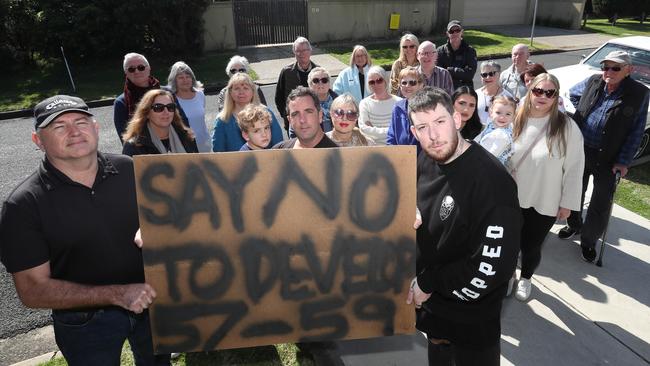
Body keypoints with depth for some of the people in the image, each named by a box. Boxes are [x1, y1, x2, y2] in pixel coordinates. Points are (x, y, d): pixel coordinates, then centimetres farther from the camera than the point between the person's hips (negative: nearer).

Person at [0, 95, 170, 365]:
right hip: (86, 322, -3)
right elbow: (33, 290, -16)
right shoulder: (23, 205, -17)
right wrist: (117, 294, -26)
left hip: (149, 299, 3)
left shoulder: (129, 169, -11)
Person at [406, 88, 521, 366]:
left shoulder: (491, 180, -29)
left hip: (471, 320, -6)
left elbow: (492, 267, -30)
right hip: (428, 301, 6)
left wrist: (428, 283, -19)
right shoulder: (422, 162, -6)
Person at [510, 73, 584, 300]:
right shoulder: (516, 121, -7)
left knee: (531, 246, 12)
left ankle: (525, 278, 42)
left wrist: (567, 203, -6)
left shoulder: (567, 127, -14)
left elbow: (574, 168, -9)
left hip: (544, 204, -2)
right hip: (513, 198, 2)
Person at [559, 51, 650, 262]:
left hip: (608, 159, -3)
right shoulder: (593, 82, -2)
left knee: (601, 203, 5)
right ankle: (574, 225, 42)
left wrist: (623, 161, -13)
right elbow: (573, 93, 20)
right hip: (580, 150, 3)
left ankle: (589, 240, 24)